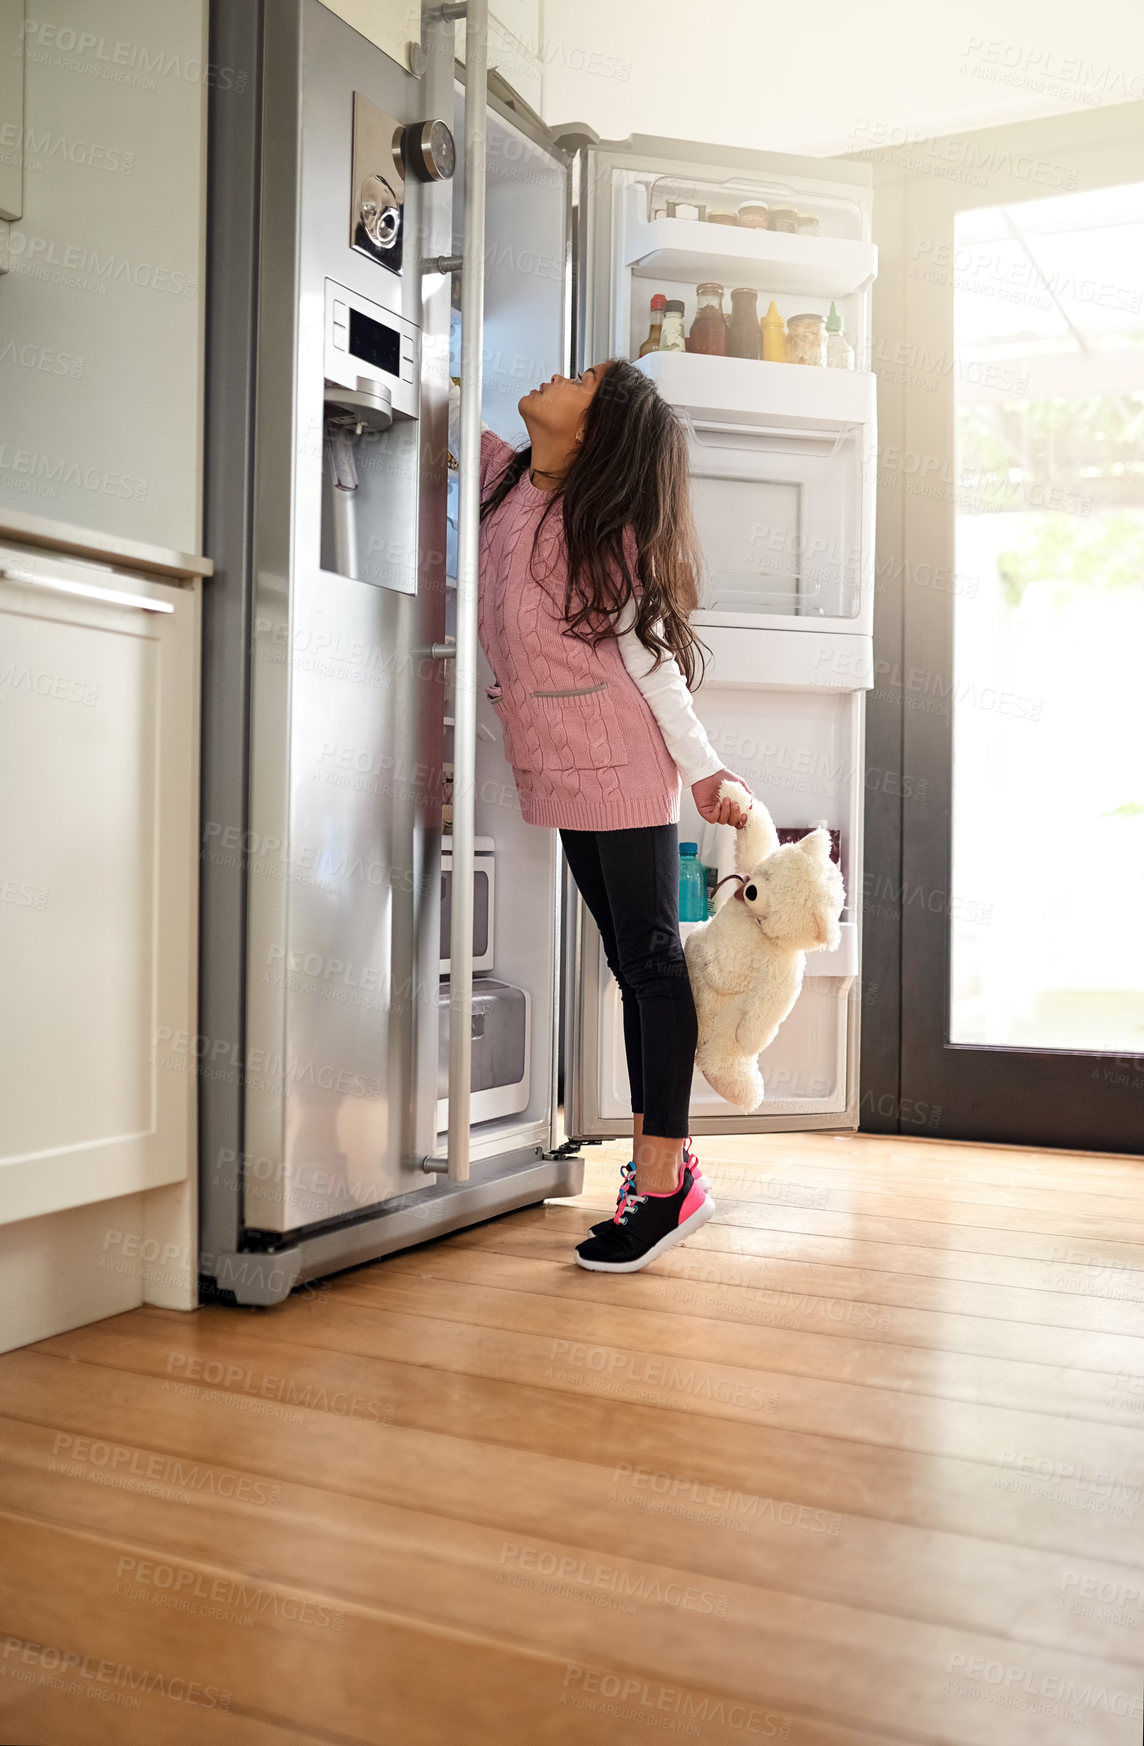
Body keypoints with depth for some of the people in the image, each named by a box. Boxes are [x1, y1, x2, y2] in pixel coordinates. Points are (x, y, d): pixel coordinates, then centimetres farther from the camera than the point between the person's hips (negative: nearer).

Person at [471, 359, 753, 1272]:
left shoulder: (609, 529, -9)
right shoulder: (503, 478, 10)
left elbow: (650, 657, -7)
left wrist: (702, 767, -8)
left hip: (622, 768, -7)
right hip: (566, 773, 7)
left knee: (651, 961, -5)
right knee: (632, 965, 11)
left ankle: (664, 1183, -1)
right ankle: (662, 1154, 20)